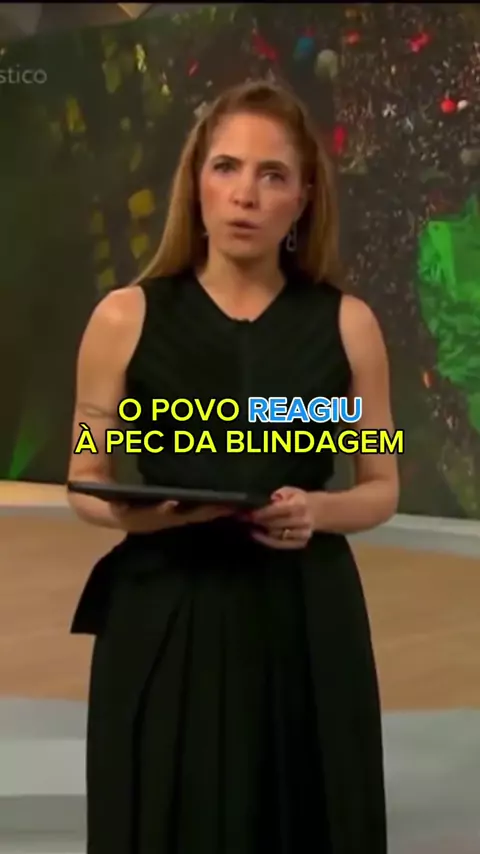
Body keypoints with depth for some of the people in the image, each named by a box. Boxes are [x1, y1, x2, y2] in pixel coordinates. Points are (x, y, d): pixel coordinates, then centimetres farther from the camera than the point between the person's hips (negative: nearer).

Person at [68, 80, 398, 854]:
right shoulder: (126, 316, -2)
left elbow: (382, 488, 7)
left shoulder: (347, 323, 0)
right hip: (164, 622, -1)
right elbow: (86, 482, 5)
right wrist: (129, 510, -17)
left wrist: (318, 511, -14)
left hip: (306, 623, 1)